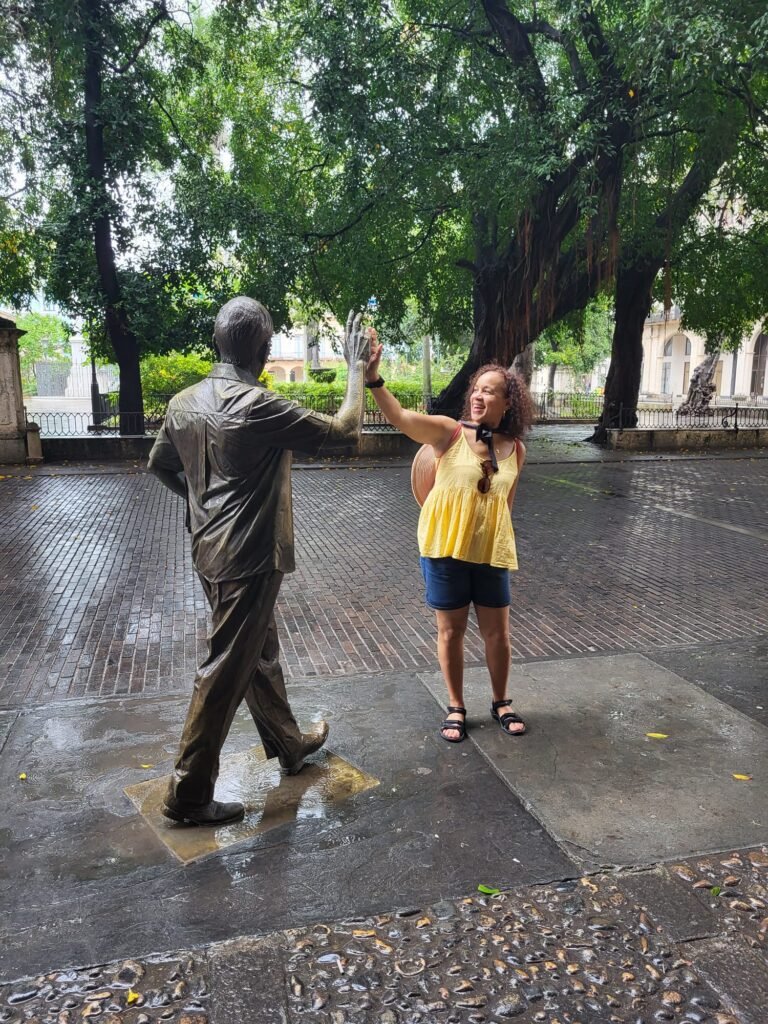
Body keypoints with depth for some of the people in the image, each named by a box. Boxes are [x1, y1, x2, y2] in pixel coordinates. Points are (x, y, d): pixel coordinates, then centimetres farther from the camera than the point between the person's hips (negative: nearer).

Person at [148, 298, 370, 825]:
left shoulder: (184, 402, 3)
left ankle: (289, 743, 41)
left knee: (261, 650, 22)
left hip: (212, 550, 9)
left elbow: (160, 465, 16)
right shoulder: (258, 406, -22)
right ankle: (188, 792, 16)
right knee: (226, 672, 2)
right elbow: (344, 431, -15)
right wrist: (357, 368, -3)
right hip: (248, 557, -9)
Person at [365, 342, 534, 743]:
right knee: (450, 631, 10)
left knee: (498, 632, 11)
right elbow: (399, 417, -25)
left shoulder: (515, 450, 1)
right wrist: (373, 377, -39)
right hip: (445, 548, -2)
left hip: (491, 552, 3)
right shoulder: (449, 432, -9)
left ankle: (501, 702, 35)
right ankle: (456, 707, 29)